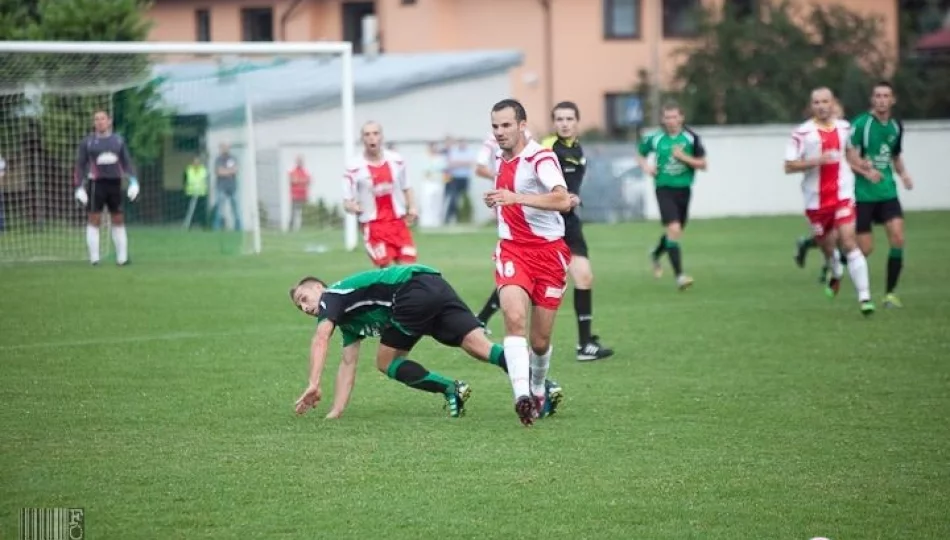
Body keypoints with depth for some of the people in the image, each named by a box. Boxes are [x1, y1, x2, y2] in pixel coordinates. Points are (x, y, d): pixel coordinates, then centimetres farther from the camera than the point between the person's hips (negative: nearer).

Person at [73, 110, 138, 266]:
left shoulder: (118, 140, 10)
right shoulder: (87, 142, 2)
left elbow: (126, 162, 13)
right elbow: (80, 165, 4)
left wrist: (133, 181, 2)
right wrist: (78, 187, -3)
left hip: (115, 183, 3)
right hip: (97, 183, -3)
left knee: (118, 220, 6)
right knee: (94, 220, -5)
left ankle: (122, 258, 11)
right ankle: (94, 258, -4)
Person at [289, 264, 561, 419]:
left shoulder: (331, 296, 11)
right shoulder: (350, 321, 34)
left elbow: (321, 339, -8)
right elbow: (348, 364, 32)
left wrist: (314, 384, -14)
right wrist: (336, 412, 25)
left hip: (414, 288, -8)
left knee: (386, 362, 6)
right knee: (481, 347, -6)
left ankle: (450, 388, -4)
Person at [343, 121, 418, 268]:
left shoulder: (396, 161, 4)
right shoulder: (354, 168, -8)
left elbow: (406, 188, 19)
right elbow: (347, 202, -5)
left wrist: (412, 207, 4)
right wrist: (353, 207, -28)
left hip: (398, 222, 4)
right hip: (373, 225, -4)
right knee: (385, 268, -10)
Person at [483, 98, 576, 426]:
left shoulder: (540, 158, -14)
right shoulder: (500, 159, 10)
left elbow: (561, 199, -31)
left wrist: (516, 198, -40)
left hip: (548, 250, -4)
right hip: (512, 250, 4)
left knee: (540, 340, 3)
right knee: (514, 317, -24)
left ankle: (538, 390, 34)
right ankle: (522, 396, -34)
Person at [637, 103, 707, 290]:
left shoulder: (692, 138, -4)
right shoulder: (655, 138, -4)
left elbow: (702, 164, -2)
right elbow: (640, 155, 14)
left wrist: (684, 157, -18)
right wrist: (645, 166, -7)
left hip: (683, 189, 3)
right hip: (664, 189, -3)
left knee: (675, 231, 17)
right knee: (674, 229, -18)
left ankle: (656, 254, 49)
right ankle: (679, 275, -17)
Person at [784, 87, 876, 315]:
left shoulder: (844, 127, 5)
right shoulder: (802, 133, -9)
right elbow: (789, 167, -12)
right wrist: (817, 161, -23)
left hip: (842, 195, 1)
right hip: (816, 200, -1)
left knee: (848, 243, -14)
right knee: (826, 245, 12)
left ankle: (864, 296, -16)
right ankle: (836, 273, 48)